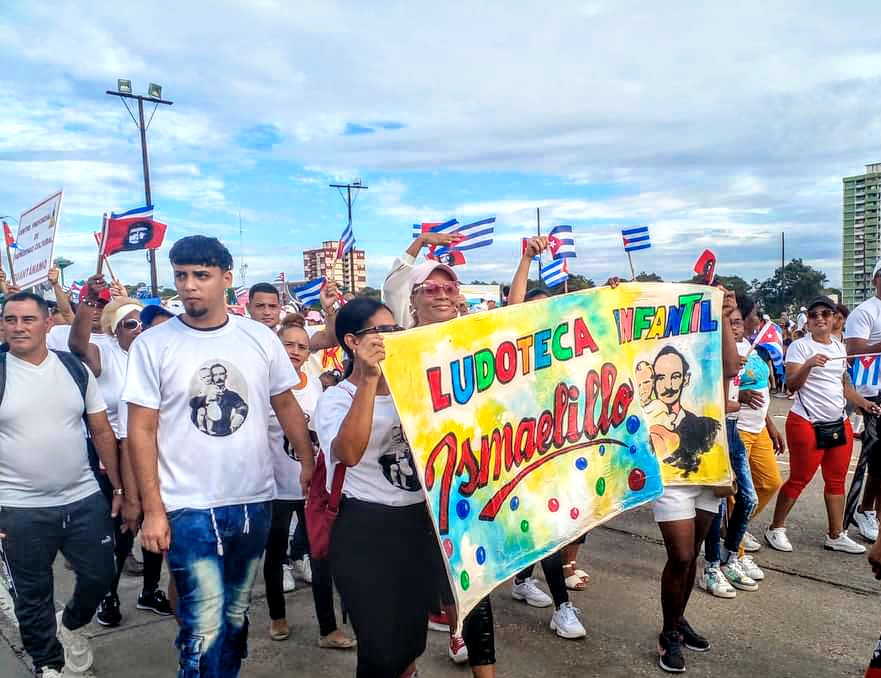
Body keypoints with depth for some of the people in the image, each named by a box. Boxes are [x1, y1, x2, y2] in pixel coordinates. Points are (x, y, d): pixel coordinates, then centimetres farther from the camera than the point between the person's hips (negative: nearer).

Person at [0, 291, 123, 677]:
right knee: (33, 597, 13)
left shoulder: (76, 369, 1)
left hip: (85, 500, 2)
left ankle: (71, 623, 44)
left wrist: (118, 486, 6)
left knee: (99, 577, 12)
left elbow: (101, 431, 6)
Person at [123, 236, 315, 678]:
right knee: (204, 630, -1)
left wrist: (309, 464, 4)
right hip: (188, 509, -3)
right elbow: (141, 429, -5)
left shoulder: (260, 338, 0)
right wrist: (152, 509, -8)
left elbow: (286, 405, 9)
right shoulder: (152, 345, -6)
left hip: (254, 503, 3)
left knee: (236, 616, 18)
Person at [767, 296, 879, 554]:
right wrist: (808, 364, -30)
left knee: (836, 480, 12)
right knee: (799, 480, 0)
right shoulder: (800, 346, -7)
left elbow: (844, 385, 22)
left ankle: (836, 536, 23)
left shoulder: (839, 347, 13)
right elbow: (792, 384, -15)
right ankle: (776, 529, 14)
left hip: (840, 423, 7)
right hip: (807, 424, -7)